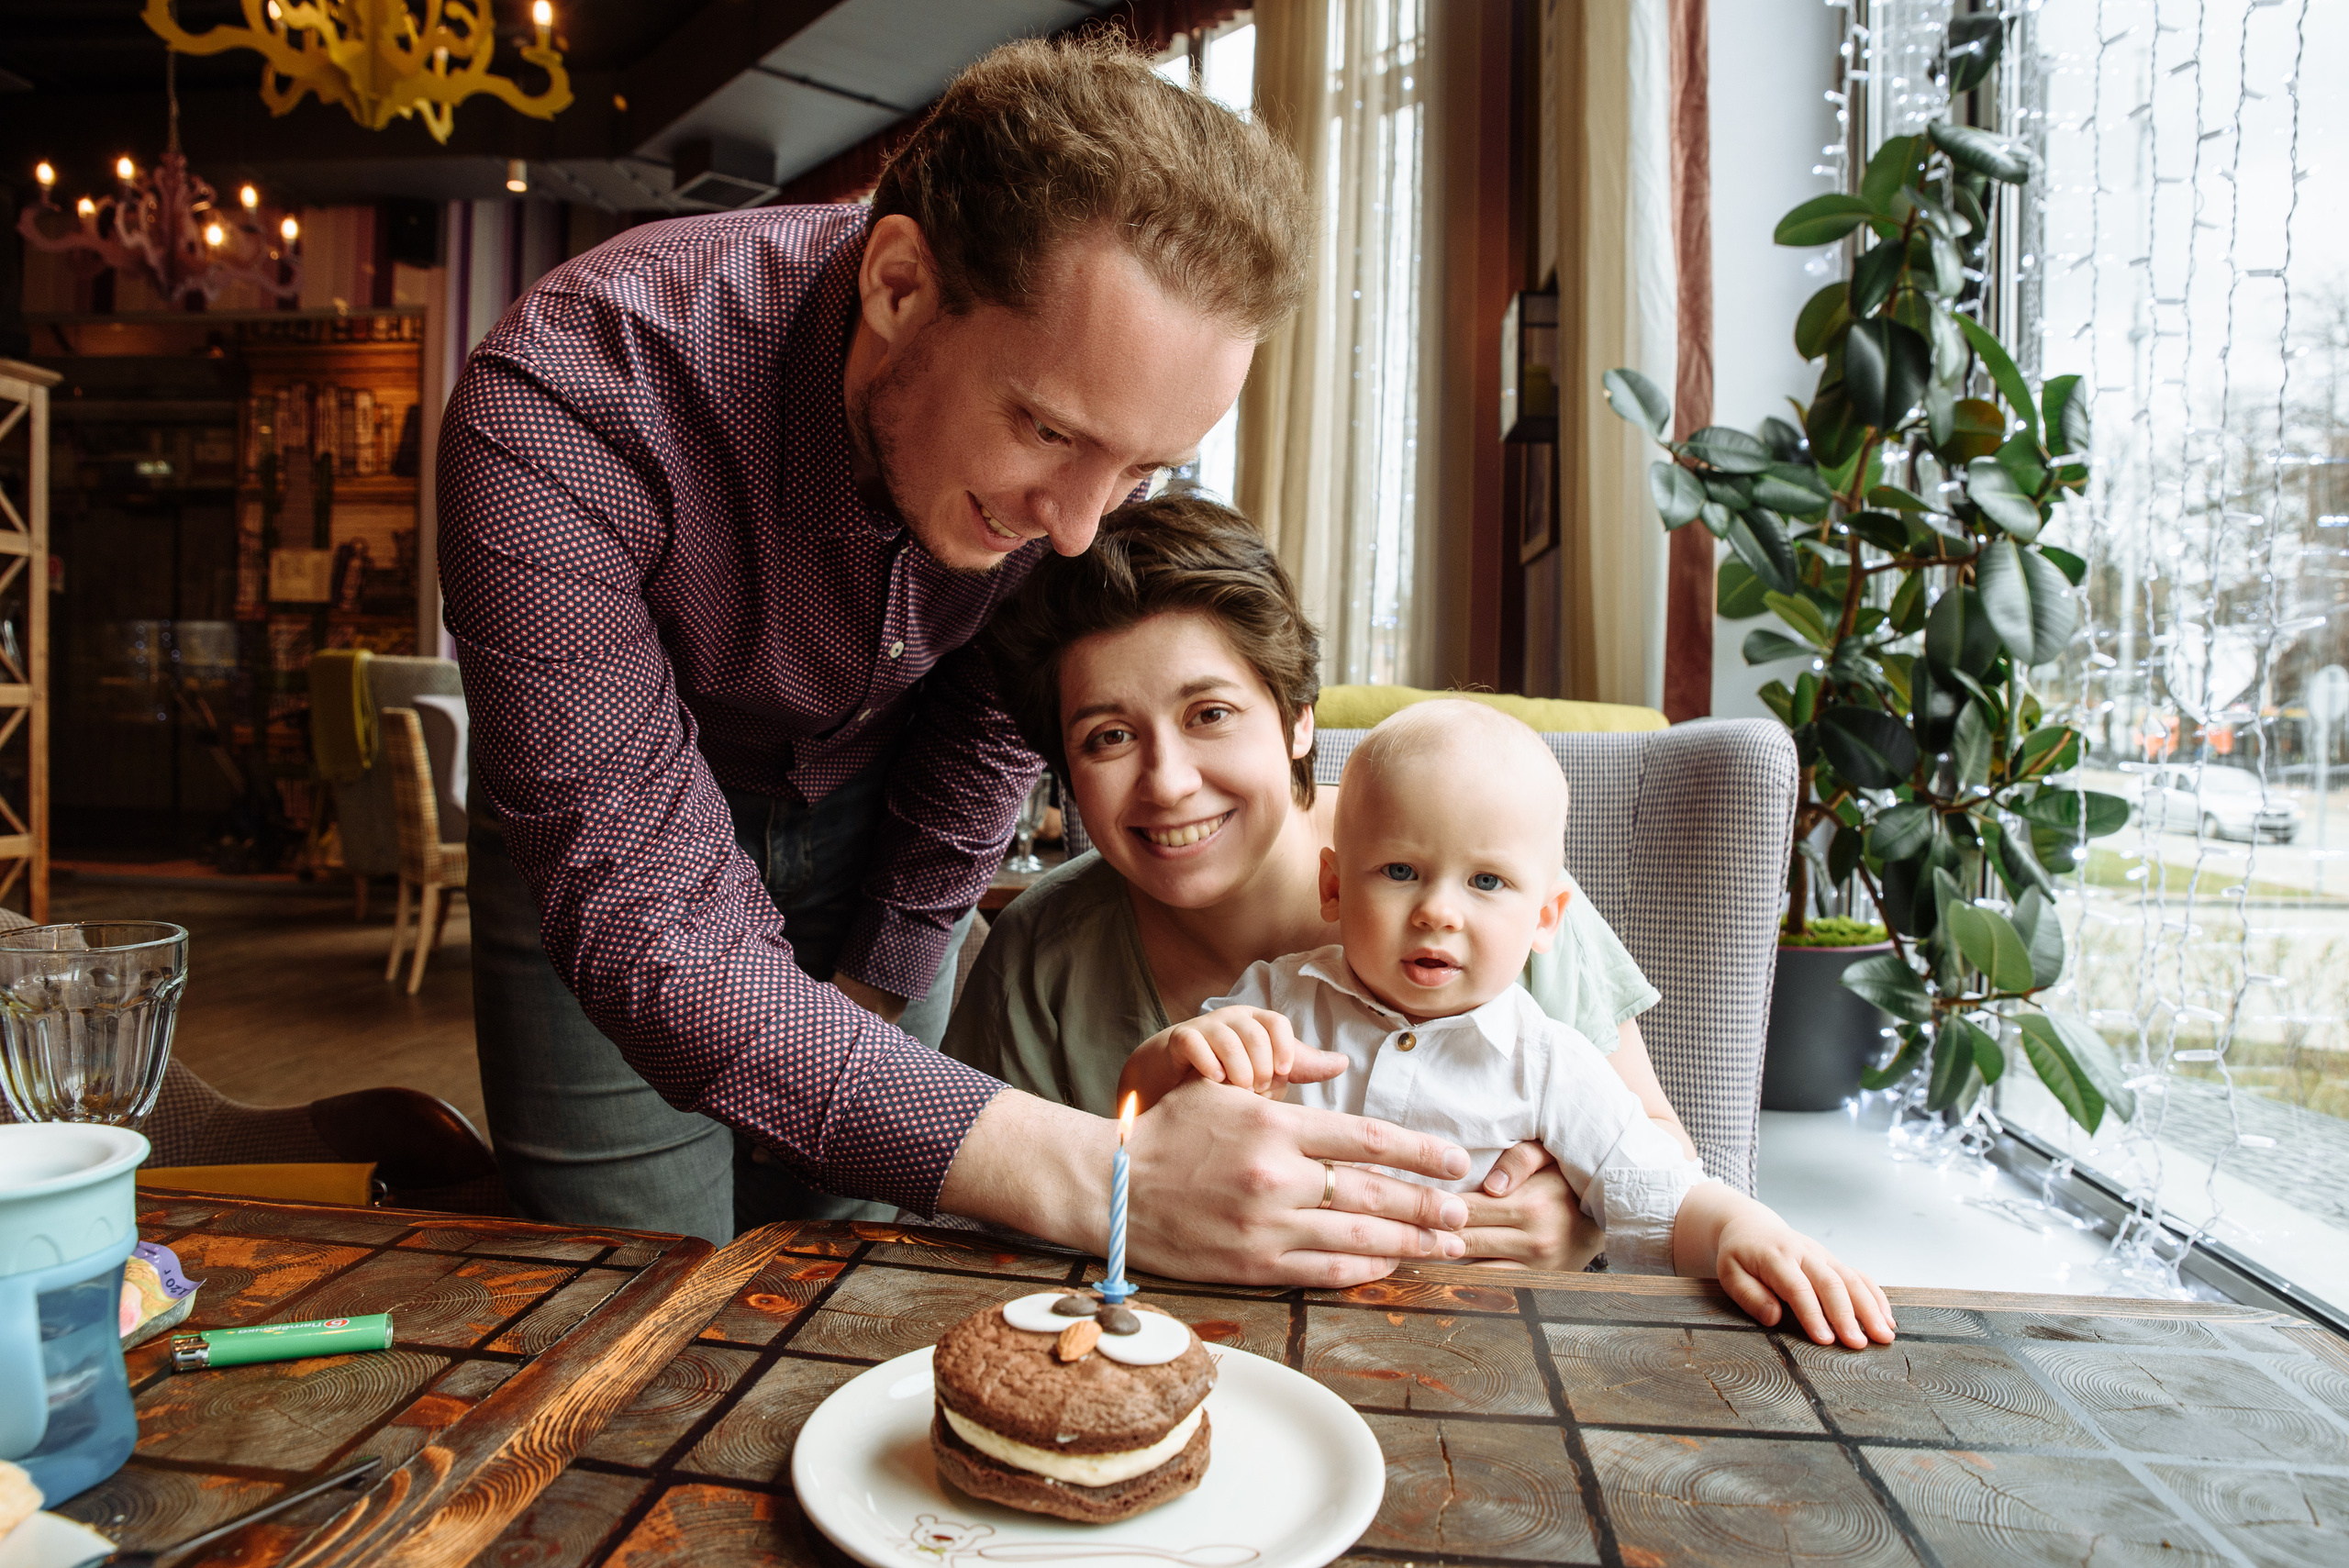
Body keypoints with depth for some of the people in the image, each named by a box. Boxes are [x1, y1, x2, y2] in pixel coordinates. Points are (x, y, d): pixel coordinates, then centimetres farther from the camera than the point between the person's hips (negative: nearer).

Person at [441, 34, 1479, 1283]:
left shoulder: (1095, 394, -24)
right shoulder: (559, 410, -37)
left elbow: (994, 719, -9)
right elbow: (651, 928, -39)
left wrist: (864, 1004, -4)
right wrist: (1088, 1182, -47)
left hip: (867, 807, 3)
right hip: (611, 828, -2)